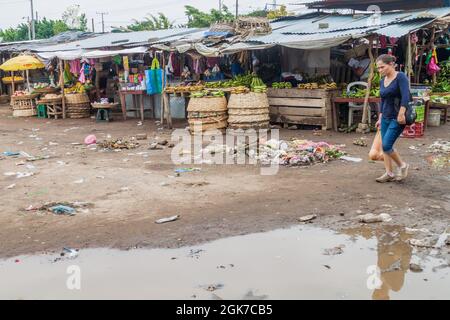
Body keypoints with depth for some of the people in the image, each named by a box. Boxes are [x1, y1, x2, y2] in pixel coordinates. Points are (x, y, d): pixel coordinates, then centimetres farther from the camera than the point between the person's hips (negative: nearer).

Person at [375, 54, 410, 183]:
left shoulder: (400, 77, -11)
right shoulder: (382, 81, 11)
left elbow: (405, 96, -23)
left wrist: (401, 114, -32)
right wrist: (380, 118, 19)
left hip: (397, 119, -8)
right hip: (386, 118, 8)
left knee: (386, 145, -12)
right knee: (385, 147, 6)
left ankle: (402, 166, 10)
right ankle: (389, 173, 14)